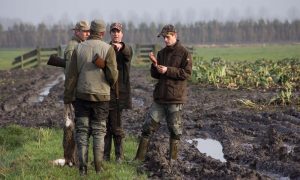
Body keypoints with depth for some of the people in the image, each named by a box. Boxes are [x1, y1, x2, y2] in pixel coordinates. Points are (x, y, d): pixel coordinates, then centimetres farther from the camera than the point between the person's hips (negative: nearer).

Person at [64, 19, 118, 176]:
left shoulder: (79, 48, -1)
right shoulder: (108, 49, -8)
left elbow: (71, 75, -1)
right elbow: (112, 75, -11)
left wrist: (67, 97, 6)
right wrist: (111, 84, 13)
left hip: (82, 95, 1)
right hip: (101, 96, -1)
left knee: (82, 131, 7)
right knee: (99, 131, 10)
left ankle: (82, 167, 2)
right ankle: (98, 167, 10)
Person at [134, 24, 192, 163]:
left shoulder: (184, 53, -4)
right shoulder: (161, 53, 13)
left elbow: (187, 73, -13)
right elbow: (155, 75, 13)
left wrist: (168, 70, -18)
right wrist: (155, 65, -7)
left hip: (176, 97, -5)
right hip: (160, 96, 5)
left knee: (174, 128, 4)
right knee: (149, 125, 3)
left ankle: (172, 159, 14)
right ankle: (139, 158, 8)